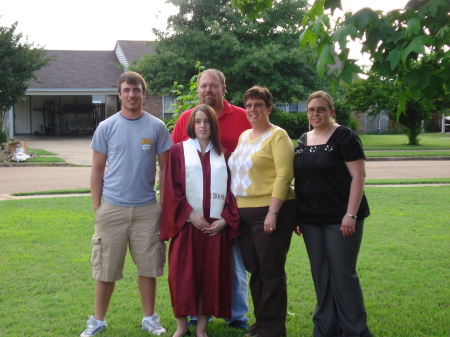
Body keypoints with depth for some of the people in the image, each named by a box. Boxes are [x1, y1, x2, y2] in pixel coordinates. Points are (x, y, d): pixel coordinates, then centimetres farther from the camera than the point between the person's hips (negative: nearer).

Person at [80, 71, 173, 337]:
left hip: (147, 208, 0)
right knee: (106, 268, 6)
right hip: (112, 207, 0)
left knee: (148, 266, 8)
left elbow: (165, 168, 6)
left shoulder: (157, 127, 2)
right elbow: (97, 169, 5)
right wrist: (96, 206, 0)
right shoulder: (106, 127, 2)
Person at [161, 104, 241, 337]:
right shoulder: (179, 151, 3)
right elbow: (172, 188, -3)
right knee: (183, 275, 0)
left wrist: (226, 219, -6)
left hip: (216, 226, 2)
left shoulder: (223, 155, 10)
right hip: (186, 224, -2)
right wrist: (190, 214, -12)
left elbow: (230, 190, 8)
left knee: (211, 275, 3)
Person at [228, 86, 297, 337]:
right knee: (255, 271, 14)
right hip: (245, 213, 7)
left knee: (272, 273, 1)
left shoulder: (277, 136, -7)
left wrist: (272, 213, -21)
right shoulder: (244, 137, 16)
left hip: (270, 212, -7)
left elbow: (284, 176, -15)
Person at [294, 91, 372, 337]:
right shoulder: (303, 141, 12)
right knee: (321, 276, 10)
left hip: (340, 219, -6)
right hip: (311, 220, 6)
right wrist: (298, 215, 11)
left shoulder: (344, 137, -6)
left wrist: (351, 215, -18)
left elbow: (358, 176, -11)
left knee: (343, 275, -2)